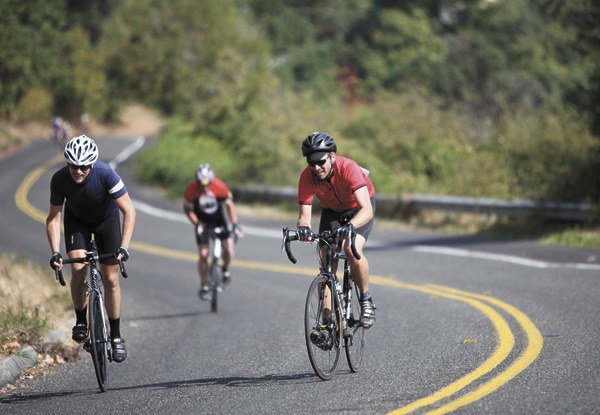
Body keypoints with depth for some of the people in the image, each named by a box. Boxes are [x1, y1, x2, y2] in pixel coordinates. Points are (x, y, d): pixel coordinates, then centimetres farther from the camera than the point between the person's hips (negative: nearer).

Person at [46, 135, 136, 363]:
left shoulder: (105, 174, -37)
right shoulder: (59, 179, -30)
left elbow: (129, 211, -34)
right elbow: (53, 218, -18)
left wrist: (124, 247, -43)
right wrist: (55, 253, -29)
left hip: (107, 218, -1)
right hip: (77, 219, 1)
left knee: (110, 278, -3)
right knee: (78, 269, -20)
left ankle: (116, 336, 9)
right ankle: (81, 321, 0)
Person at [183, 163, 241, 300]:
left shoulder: (220, 187, -27)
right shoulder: (191, 191, -27)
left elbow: (230, 206, -17)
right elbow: (187, 209, -12)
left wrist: (234, 224, -26)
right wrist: (196, 224, -24)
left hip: (219, 219, 0)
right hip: (202, 222, 0)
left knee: (228, 249, -14)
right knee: (203, 255, -7)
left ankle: (225, 269, 18)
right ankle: (204, 287, 7)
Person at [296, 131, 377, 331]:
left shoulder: (348, 168, -38)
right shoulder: (307, 177, -28)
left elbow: (367, 210, -45)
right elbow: (304, 214, -28)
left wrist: (351, 226, -64)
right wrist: (303, 227, -52)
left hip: (359, 208, -4)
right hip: (331, 210, 4)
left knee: (353, 251, -28)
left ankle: (366, 301, -6)